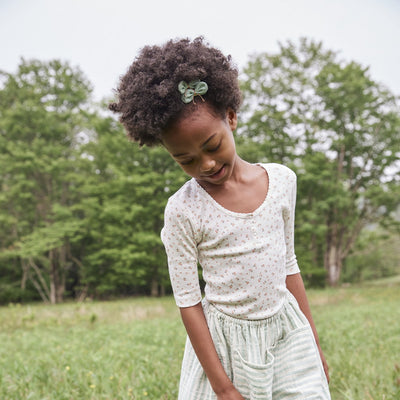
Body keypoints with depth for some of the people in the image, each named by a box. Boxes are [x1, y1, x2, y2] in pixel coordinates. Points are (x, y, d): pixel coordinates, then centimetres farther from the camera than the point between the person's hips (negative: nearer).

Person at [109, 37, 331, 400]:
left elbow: (288, 264, 7)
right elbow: (188, 301, -9)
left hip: (288, 331, 3)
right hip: (222, 343, -3)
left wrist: (314, 344, 11)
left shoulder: (282, 180, -3)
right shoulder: (183, 211, -14)